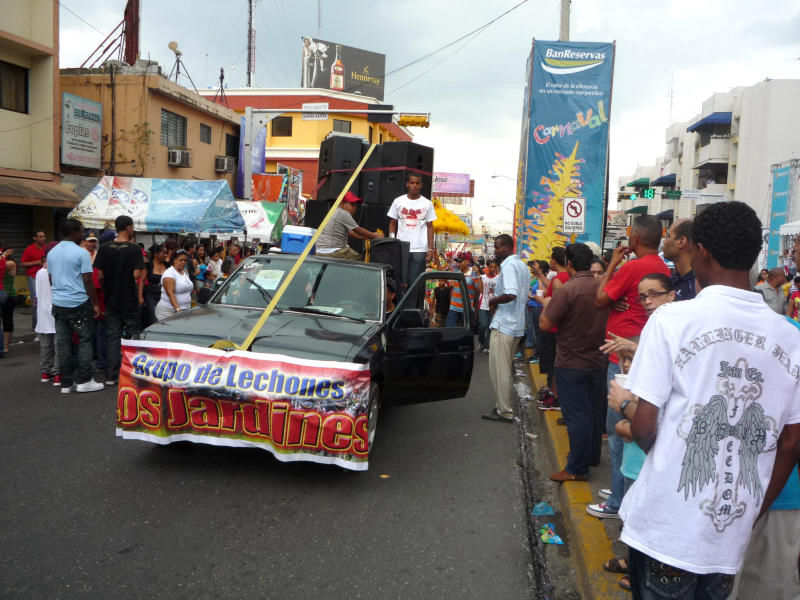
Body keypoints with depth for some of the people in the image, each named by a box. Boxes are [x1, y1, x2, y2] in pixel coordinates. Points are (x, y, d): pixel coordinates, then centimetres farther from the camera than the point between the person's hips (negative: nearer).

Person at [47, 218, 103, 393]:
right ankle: (83, 381, 3)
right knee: (85, 341, 3)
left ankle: (66, 383, 11)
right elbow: (87, 281, -12)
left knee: (63, 343, 7)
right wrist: (95, 303, -6)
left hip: (58, 304, 6)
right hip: (79, 304, -6)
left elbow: (51, 279, 16)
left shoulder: (51, 253, 10)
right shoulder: (81, 253, -11)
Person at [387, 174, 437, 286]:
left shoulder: (427, 204, 5)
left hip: (420, 250, -1)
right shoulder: (398, 201, 7)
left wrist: (430, 248, -3)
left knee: (415, 282, -1)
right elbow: (392, 223, 11)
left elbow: (430, 227, 5)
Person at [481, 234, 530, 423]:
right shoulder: (522, 265, 16)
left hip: (503, 325, -10)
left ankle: (504, 412, 2)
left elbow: (510, 294, -29)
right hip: (517, 325, 10)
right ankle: (502, 406, 24)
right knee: (505, 368, 17)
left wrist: (493, 301, -12)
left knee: (499, 370, -3)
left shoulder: (508, 265, -15)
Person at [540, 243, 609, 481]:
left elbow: (545, 324, -20)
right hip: (598, 361, 7)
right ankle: (592, 455, 34)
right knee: (594, 411, 18)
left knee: (576, 415, -1)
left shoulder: (567, 290, -20)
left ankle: (578, 468, 6)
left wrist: (546, 305, -1)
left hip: (571, 364, -7)